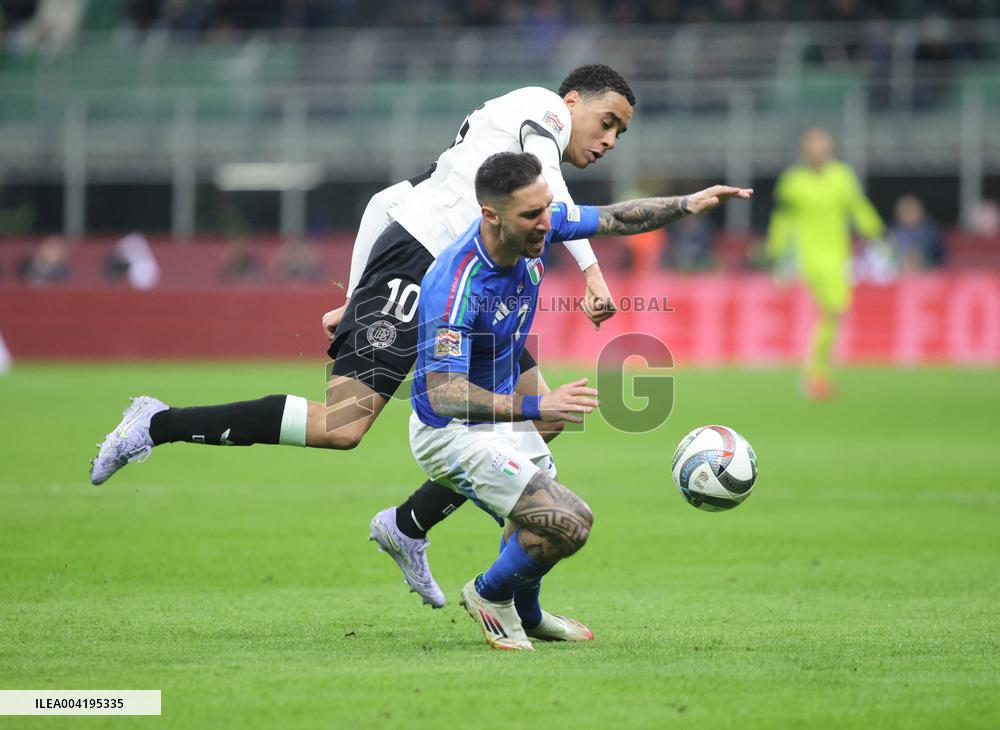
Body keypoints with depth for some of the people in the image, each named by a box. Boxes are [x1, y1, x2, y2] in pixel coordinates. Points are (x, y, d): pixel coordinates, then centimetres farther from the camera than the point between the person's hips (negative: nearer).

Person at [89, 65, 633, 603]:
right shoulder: (541, 105, 6)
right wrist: (591, 270, -22)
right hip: (415, 261, -10)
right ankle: (156, 425, -13)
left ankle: (408, 527, 13)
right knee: (341, 426, -21)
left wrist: (355, 301, 25)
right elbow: (543, 178, -17)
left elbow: (384, 202, 29)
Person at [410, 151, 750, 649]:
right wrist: (535, 406, -49)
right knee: (570, 523, -18)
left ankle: (525, 615, 56)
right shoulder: (456, 286, -36)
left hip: (503, 414, 9)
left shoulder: (538, 227, -14)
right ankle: (489, 596, 8)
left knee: (539, 523, 28)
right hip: (454, 434, -9)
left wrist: (688, 205, -5)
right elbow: (443, 395, -40)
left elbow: (615, 219, 6)